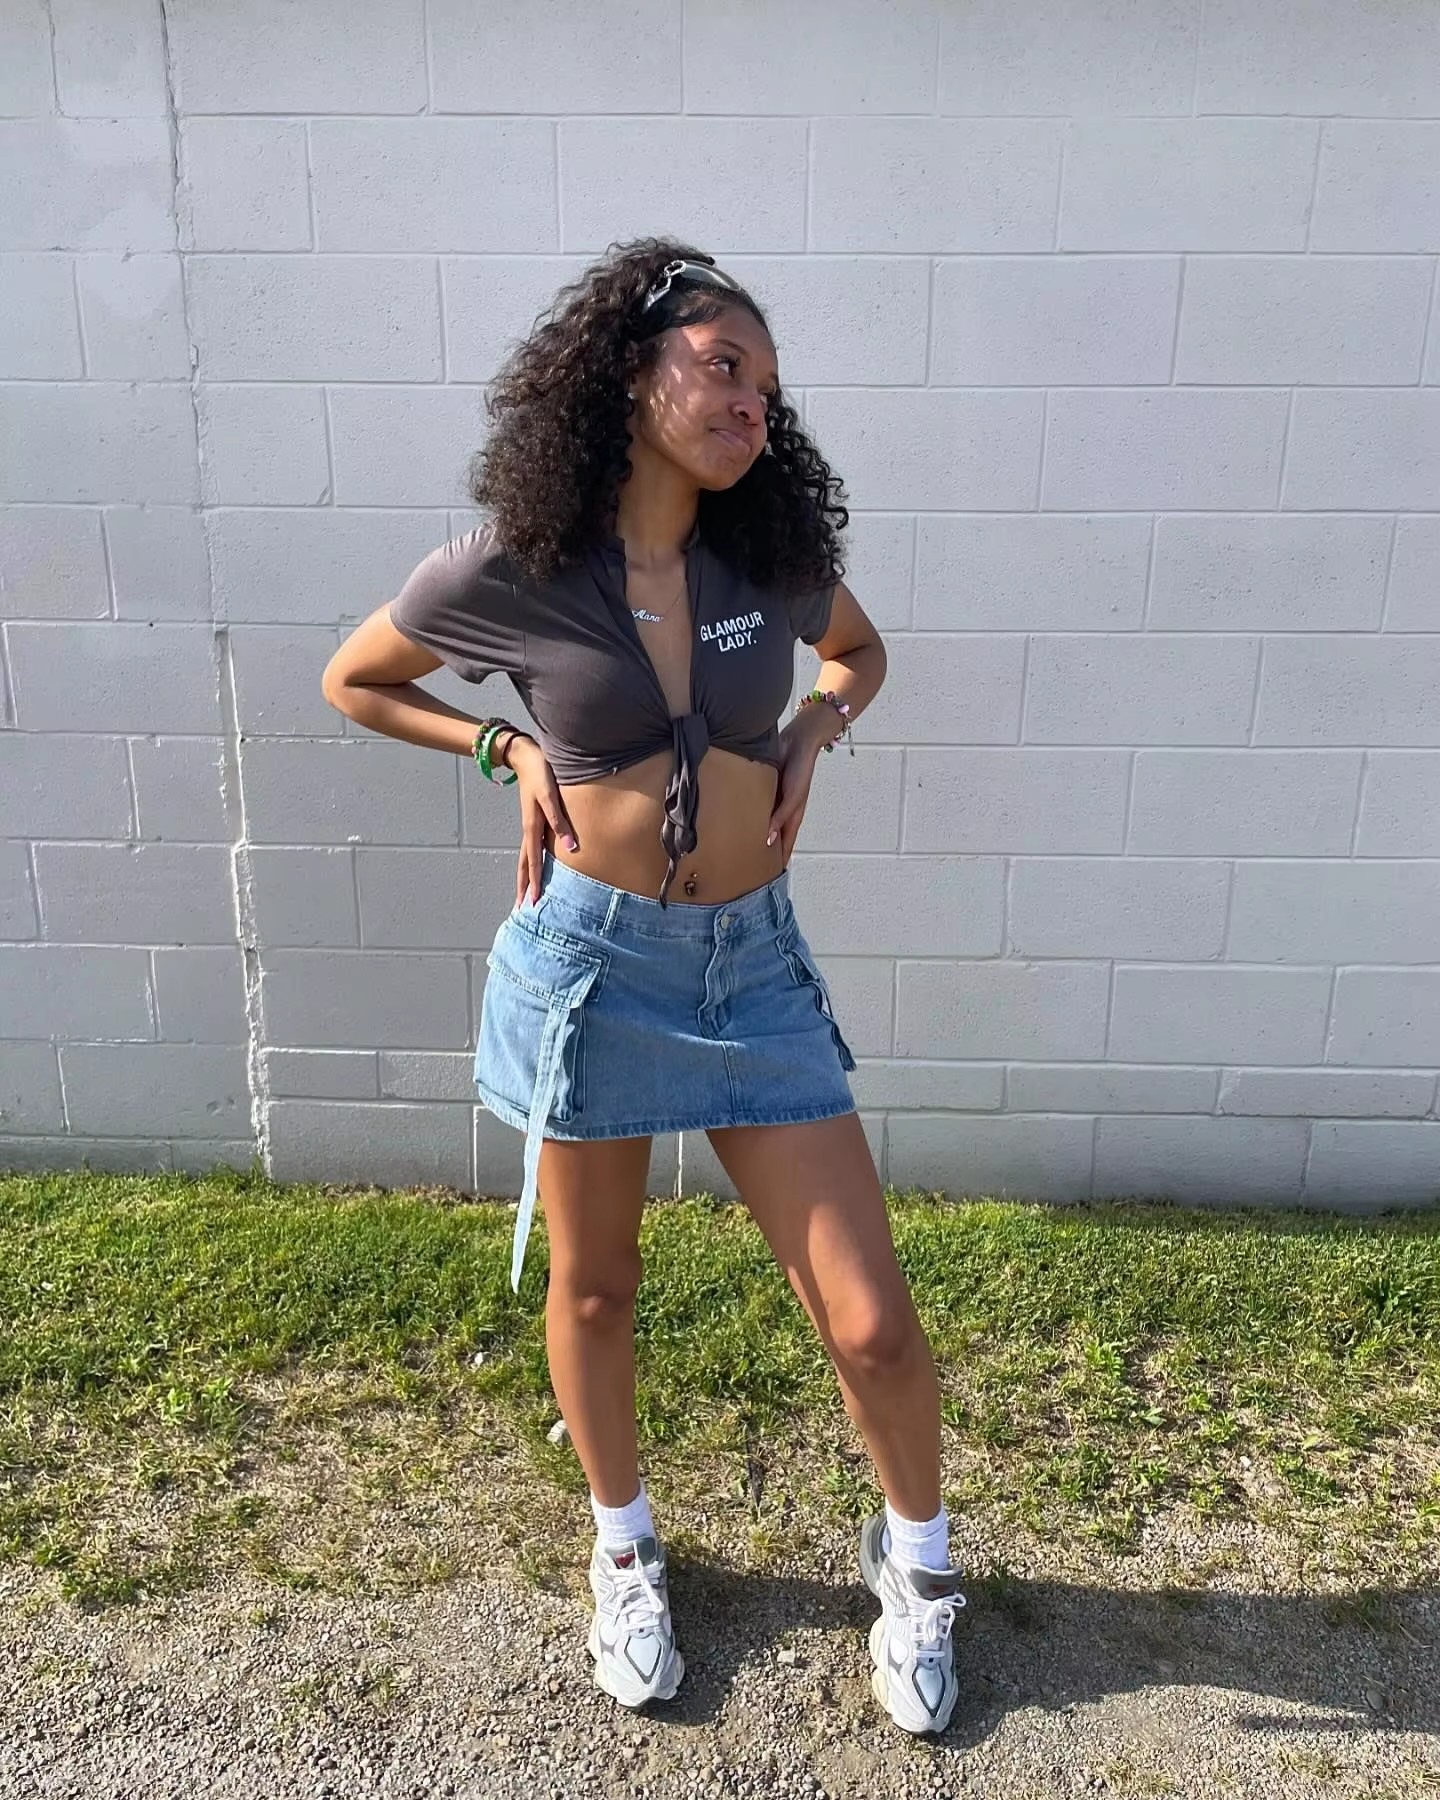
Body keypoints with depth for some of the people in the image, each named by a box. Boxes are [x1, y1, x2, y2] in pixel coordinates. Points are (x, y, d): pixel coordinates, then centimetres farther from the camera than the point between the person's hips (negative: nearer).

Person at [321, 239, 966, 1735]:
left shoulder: (776, 549, -1)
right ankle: (624, 1548, 47)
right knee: (592, 1292, 17)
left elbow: (857, 650, 21)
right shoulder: (501, 574, -9)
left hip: (754, 960, 2)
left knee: (871, 1324, 3)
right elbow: (354, 682, 9)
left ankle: (916, 1563, 35)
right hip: (591, 956, -1)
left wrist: (812, 731, 0)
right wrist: (511, 750, -4)